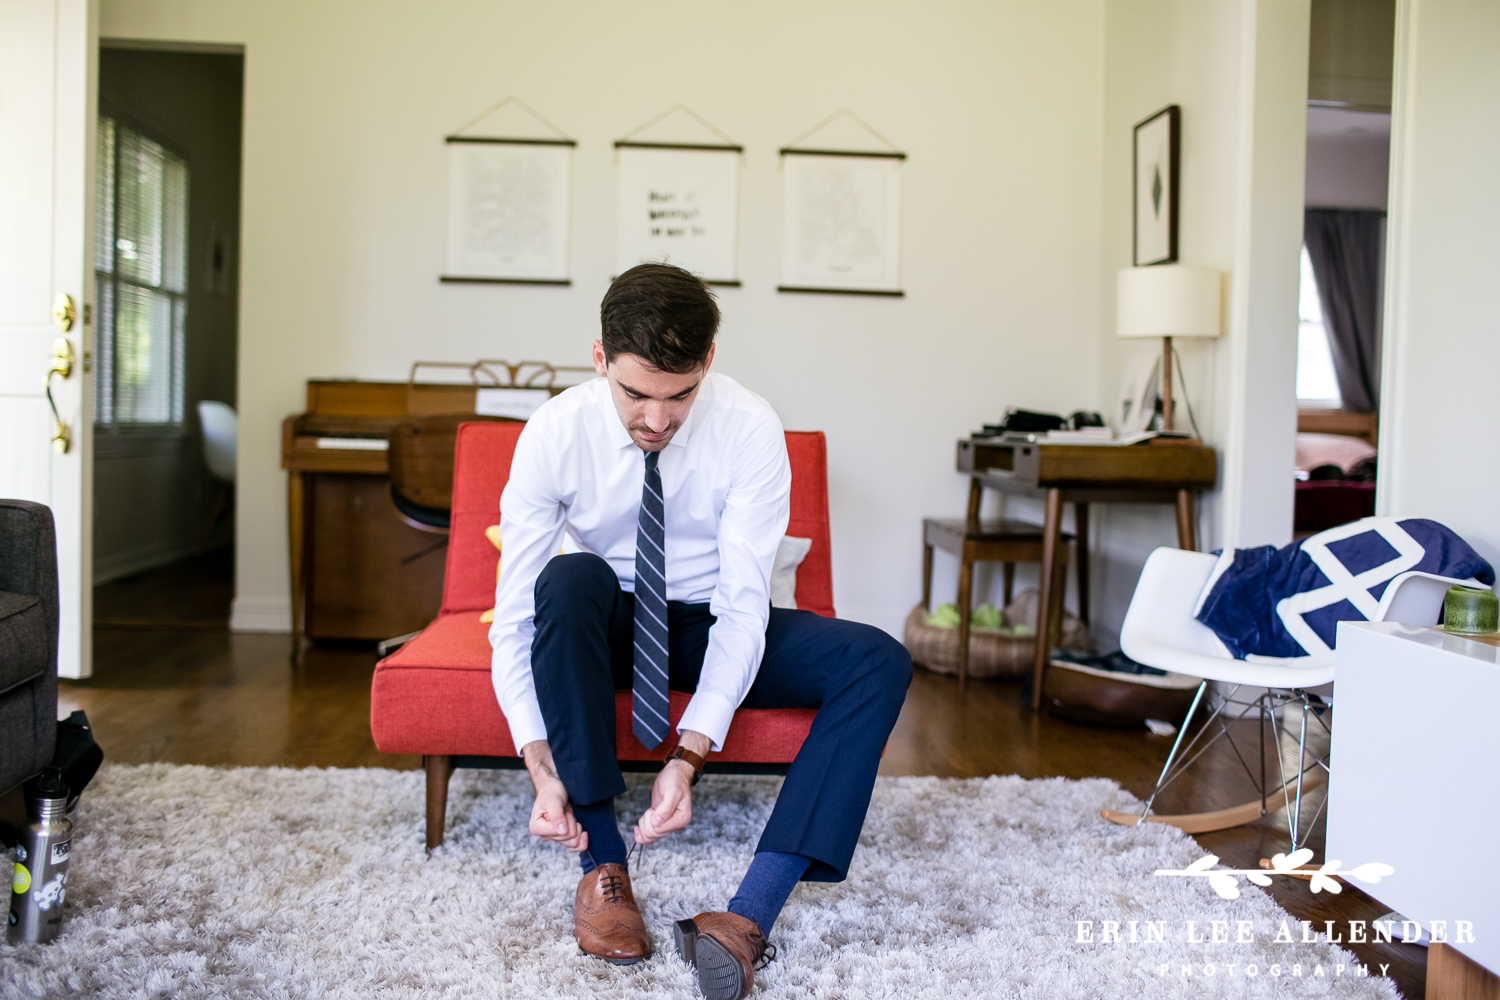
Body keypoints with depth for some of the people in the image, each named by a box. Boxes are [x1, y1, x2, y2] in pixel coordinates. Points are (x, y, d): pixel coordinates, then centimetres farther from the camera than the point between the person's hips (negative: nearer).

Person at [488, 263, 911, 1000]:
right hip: (601, 627, 0)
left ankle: (751, 913, -32)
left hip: (711, 627, 1)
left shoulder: (751, 428, -22)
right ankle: (601, 863, -26)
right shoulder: (554, 434, -21)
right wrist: (541, 767, -34)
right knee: (570, 577, -36)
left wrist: (689, 756, -36)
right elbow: (514, 617, -21)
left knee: (879, 664, -23)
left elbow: (744, 606, -25)